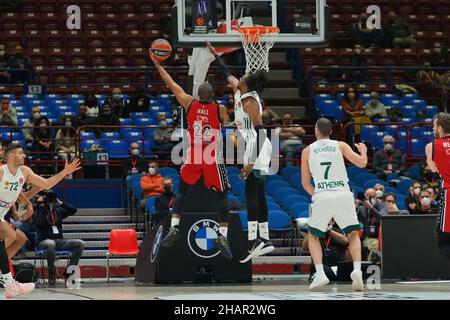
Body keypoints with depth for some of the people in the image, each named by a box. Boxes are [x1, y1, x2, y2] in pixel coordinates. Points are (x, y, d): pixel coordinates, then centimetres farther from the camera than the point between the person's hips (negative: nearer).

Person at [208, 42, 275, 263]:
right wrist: (215, 55, 38)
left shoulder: (249, 102, -17)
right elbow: (228, 74, 29)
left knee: (251, 193, -15)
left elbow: (259, 131, -22)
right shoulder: (239, 91, 9)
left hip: (257, 148, -10)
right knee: (258, 195, 11)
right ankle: (264, 239, 14)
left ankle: (252, 241, -22)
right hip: (256, 147, 10)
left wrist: (251, 161, -26)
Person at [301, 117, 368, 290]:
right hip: (343, 195, 1)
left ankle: (320, 273, -3)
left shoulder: (307, 151, 9)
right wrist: (363, 150, 22)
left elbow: (305, 183, 10)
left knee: (313, 237, 17)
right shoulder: (340, 145, 8)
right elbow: (362, 163, 1)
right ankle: (357, 269, -10)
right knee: (353, 235, 15)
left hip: (322, 197, 0)